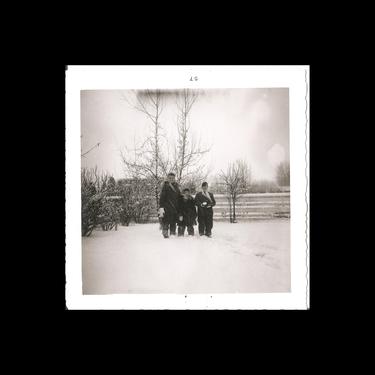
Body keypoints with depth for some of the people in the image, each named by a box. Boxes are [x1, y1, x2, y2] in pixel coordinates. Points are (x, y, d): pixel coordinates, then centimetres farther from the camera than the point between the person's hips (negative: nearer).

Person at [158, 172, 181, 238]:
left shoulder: (176, 186, 15)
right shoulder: (165, 186, -1)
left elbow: (179, 197, 22)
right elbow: (162, 197, -7)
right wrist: (161, 207, -16)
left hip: (175, 208, 6)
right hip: (167, 208, -5)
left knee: (173, 222, 8)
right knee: (166, 222, -10)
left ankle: (173, 234, 14)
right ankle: (165, 234, -7)